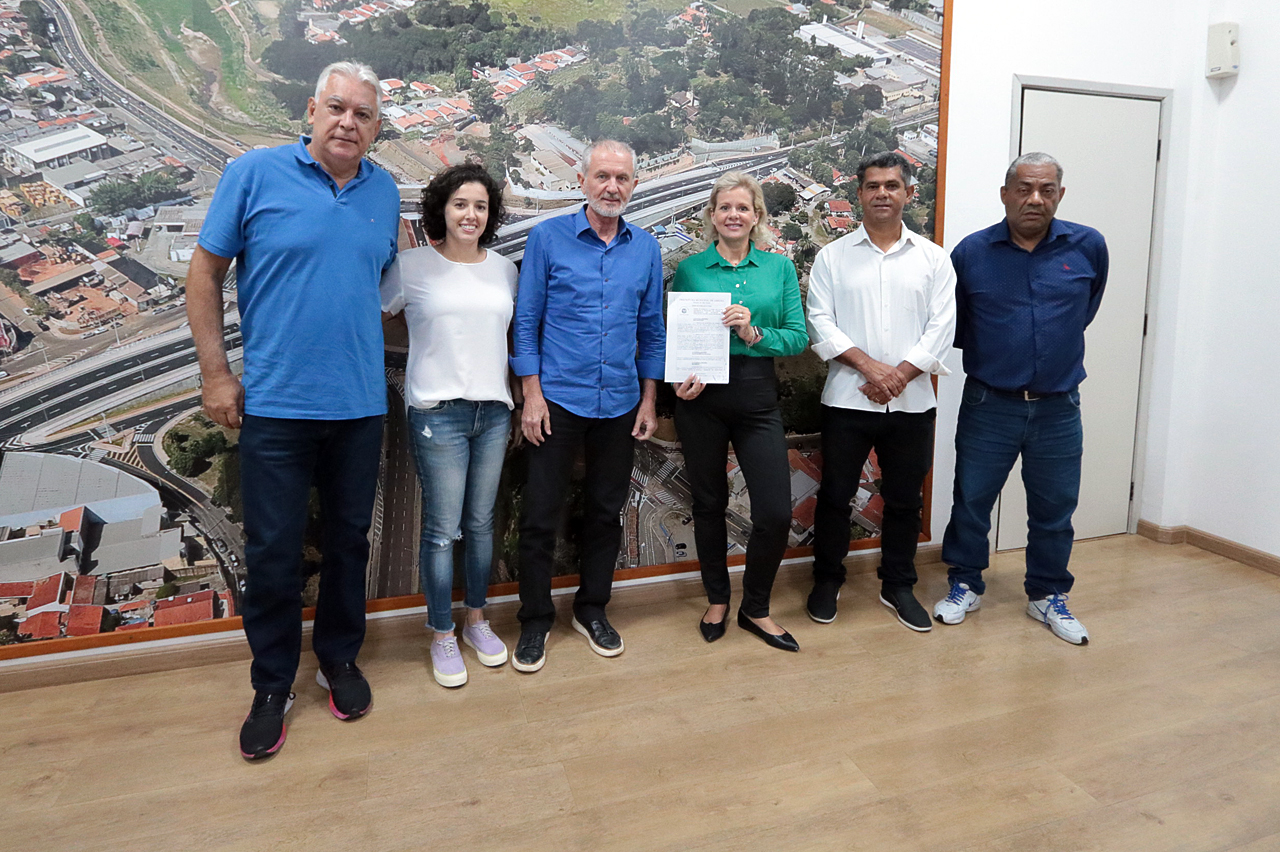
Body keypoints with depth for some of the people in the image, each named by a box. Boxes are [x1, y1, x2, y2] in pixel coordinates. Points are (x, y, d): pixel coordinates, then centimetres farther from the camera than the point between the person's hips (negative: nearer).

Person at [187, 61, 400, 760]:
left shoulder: (385, 193, 7)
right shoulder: (255, 173, -4)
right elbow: (204, 273, -1)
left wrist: (376, 358, 11)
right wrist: (215, 374, -4)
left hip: (360, 403, 3)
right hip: (274, 402, -3)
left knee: (349, 539, 14)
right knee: (272, 550, 4)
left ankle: (339, 658, 34)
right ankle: (272, 686, 24)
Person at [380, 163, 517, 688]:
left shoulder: (504, 269, 11)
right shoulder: (411, 267, -2)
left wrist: (521, 399, 17)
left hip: (494, 409, 4)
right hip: (438, 410, -4)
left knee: (481, 522, 12)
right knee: (442, 529, -1)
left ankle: (476, 620, 28)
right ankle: (442, 636, 15)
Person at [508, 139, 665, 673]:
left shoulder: (646, 249, 7)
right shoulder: (548, 238, -3)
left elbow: (652, 330, 11)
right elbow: (526, 321, -3)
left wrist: (648, 401, 7)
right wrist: (531, 395, -9)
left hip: (620, 404, 3)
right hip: (559, 401, -3)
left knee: (606, 511, 12)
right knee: (540, 515, 2)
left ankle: (592, 609, 30)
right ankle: (535, 620, 19)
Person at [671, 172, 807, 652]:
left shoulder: (779, 268, 6)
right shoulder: (690, 269, 4)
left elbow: (798, 337, 1)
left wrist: (754, 334, -16)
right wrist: (681, 376, -13)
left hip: (757, 395, 1)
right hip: (701, 396, 0)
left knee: (776, 512, -4)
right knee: (709, 503, 11)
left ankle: (755, 608, 20)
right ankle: (717, 600, 32)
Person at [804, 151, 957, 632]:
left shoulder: (932, 258, 7)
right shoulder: (833, 256, 4)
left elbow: (941, 327, -1)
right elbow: (820, 322, -5)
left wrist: (899, 374, -13)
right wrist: (869, 366, -16)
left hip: (912, 402, 1)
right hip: (847, 399, -1)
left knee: (904, 499, 12)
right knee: (836, 493, 7)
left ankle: (898, 586, 28)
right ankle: (827, 580, 26)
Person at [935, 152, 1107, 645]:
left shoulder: (1088, 247, -1)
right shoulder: (972, 252, -4)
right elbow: (954, 323, 11)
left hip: (1058, 409, 1)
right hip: (988, 405, -1)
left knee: (1054, 510, 12)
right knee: (971, 501, 8)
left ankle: (1047, 596, 30)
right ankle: (964, 586, 27)